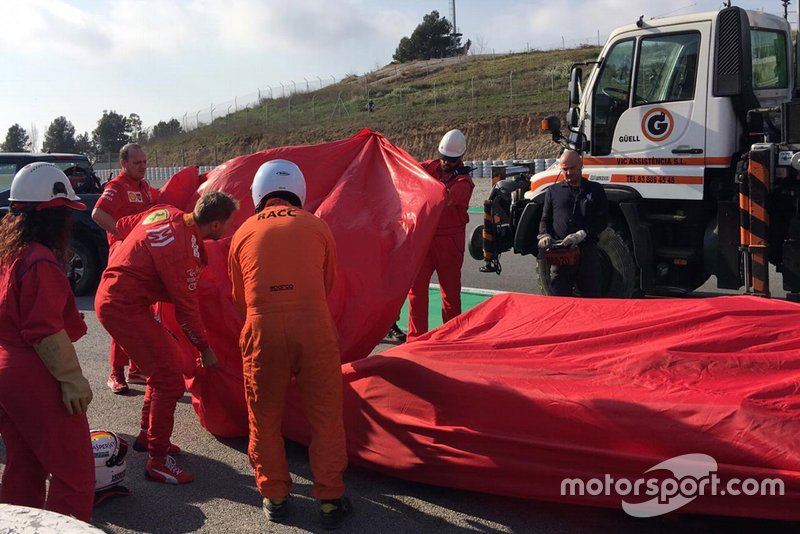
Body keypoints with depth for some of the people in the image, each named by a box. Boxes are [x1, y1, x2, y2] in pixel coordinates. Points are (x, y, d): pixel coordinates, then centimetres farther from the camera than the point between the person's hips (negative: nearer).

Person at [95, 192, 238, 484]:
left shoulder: (167, 213, 0)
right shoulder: (184, 249, -25)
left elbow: (121, 226, 15)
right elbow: (186, 307, -18)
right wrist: (205, 348, -6)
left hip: (110, 293, 10)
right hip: (123, 307, -10)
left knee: (167, 357, 19)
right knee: (169, 380, -8)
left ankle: (147, 435, 33)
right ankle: (158, 460, 3)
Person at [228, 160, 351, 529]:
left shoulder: (244, 233, 13)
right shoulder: (316, 226, 11)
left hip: (262, 331, 1)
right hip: (314, 328, 0)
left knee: (264, 418, 17)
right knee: (325, 416, 12)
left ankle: (274, 497, 28)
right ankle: (330, 499, 19)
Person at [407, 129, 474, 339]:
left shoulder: (464, 181, -6)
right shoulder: (428, 167, 8)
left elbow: (447, 198, -26)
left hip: (449, 240, -3)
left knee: (451, 290, 5)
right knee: (416, 287, 2)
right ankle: (416, 336, 11)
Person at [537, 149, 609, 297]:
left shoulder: (595, 189, 12)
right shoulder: (553, 191, 16)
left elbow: (602, 220, 3)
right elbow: (545, 219, 17)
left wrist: (581, 234, -12)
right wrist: (544, 235, -5)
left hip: (587, 251, -1)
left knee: (592, 295, 2)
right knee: (559, 297, 3)